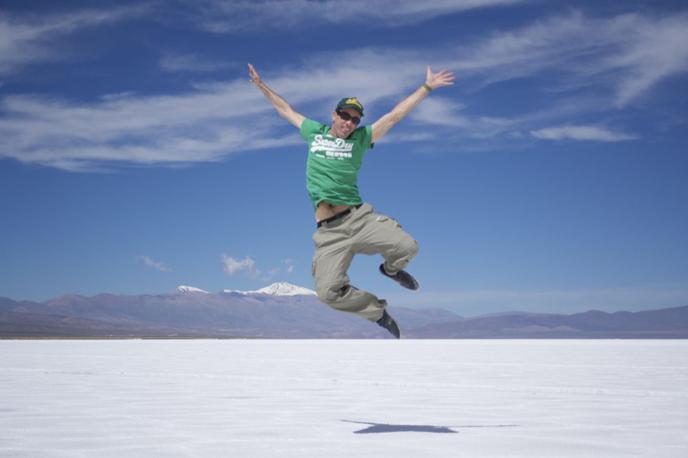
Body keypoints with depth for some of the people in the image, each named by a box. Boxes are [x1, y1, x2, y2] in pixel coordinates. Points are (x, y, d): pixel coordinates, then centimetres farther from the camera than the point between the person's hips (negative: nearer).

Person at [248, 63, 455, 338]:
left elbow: (395, 115, 8)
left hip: (359, 217, 0)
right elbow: (285, 110, 29)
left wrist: (427, 87, 7)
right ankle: (377, 309, 11)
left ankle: (391, 269, 19)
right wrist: (261, 86, 34)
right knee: (328, 292, -17)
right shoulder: (315, 132, 16)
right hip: (329, 231, 0)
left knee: (407, 247, -21)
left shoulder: (360, 138, 10)